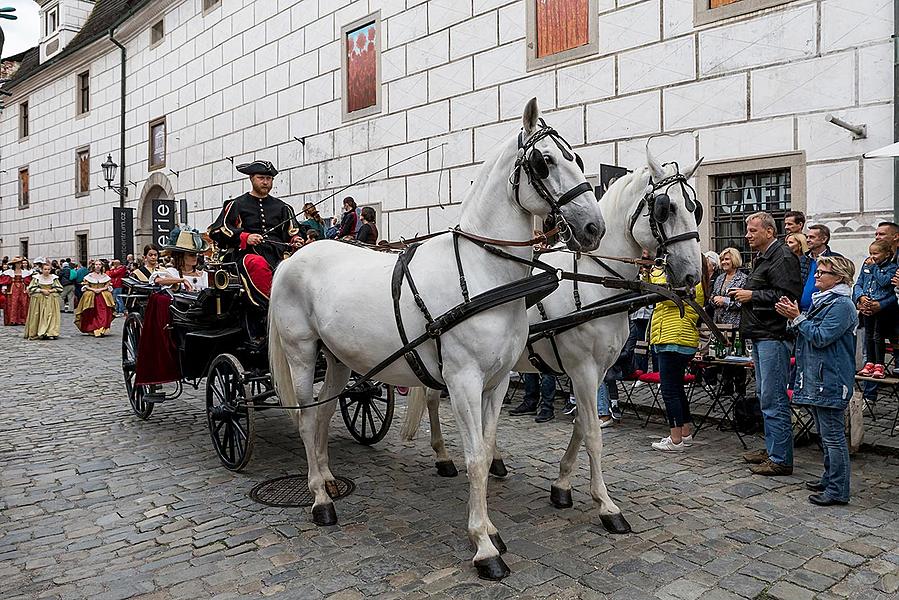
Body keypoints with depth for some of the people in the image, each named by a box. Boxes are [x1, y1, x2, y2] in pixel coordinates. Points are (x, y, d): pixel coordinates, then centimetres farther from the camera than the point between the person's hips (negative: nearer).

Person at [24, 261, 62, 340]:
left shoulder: (54, 278, 4)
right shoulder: (36, 278, 1)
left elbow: (60, 289, 6)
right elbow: (31, 288, 0)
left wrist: (50, 290, -9)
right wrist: (42, 290, -11)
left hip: (51, 300, 1)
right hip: (38, 300, 0)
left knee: (50, 315, -6)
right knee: (38, 315, -3)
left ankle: (50, 333, -7)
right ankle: (36, 333, 1)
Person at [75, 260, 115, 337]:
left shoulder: (105, 276, 10)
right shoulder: (89, 276, 7)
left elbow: (108, 286, 7)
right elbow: (85, 286, 6)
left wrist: (100, 289, -9)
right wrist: (93, 289, -10)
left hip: (103, 296, 0)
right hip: (91, 296, 0)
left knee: (103, 312, -14)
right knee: (93, 314, -8)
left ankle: (102, 329, -14)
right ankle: (93, 329, -3)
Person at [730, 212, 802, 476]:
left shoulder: (782, 258, -12)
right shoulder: (761, 258, 20)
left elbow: (789, 295, -23)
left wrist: (752, 296, -16)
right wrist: (742, 293, 11)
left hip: (774, 337, -11)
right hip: (761, 335, 11)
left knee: (774, 400, -6)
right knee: (764, 396, 17)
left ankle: (781, 459, 1)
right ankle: (771, 449, 27)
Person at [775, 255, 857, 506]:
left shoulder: (841, 304, -14)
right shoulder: (821, 301, 16)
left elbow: (821, 337, -20)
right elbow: (807, 334, 19)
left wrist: (798, 318, -13)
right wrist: (793, 318, 4)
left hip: (831, 382, -10)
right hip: (816, 381, 10)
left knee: (833, 436, -3)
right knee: (825, 435, 19)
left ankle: (838, 490, 4)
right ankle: (830, 478, 30)